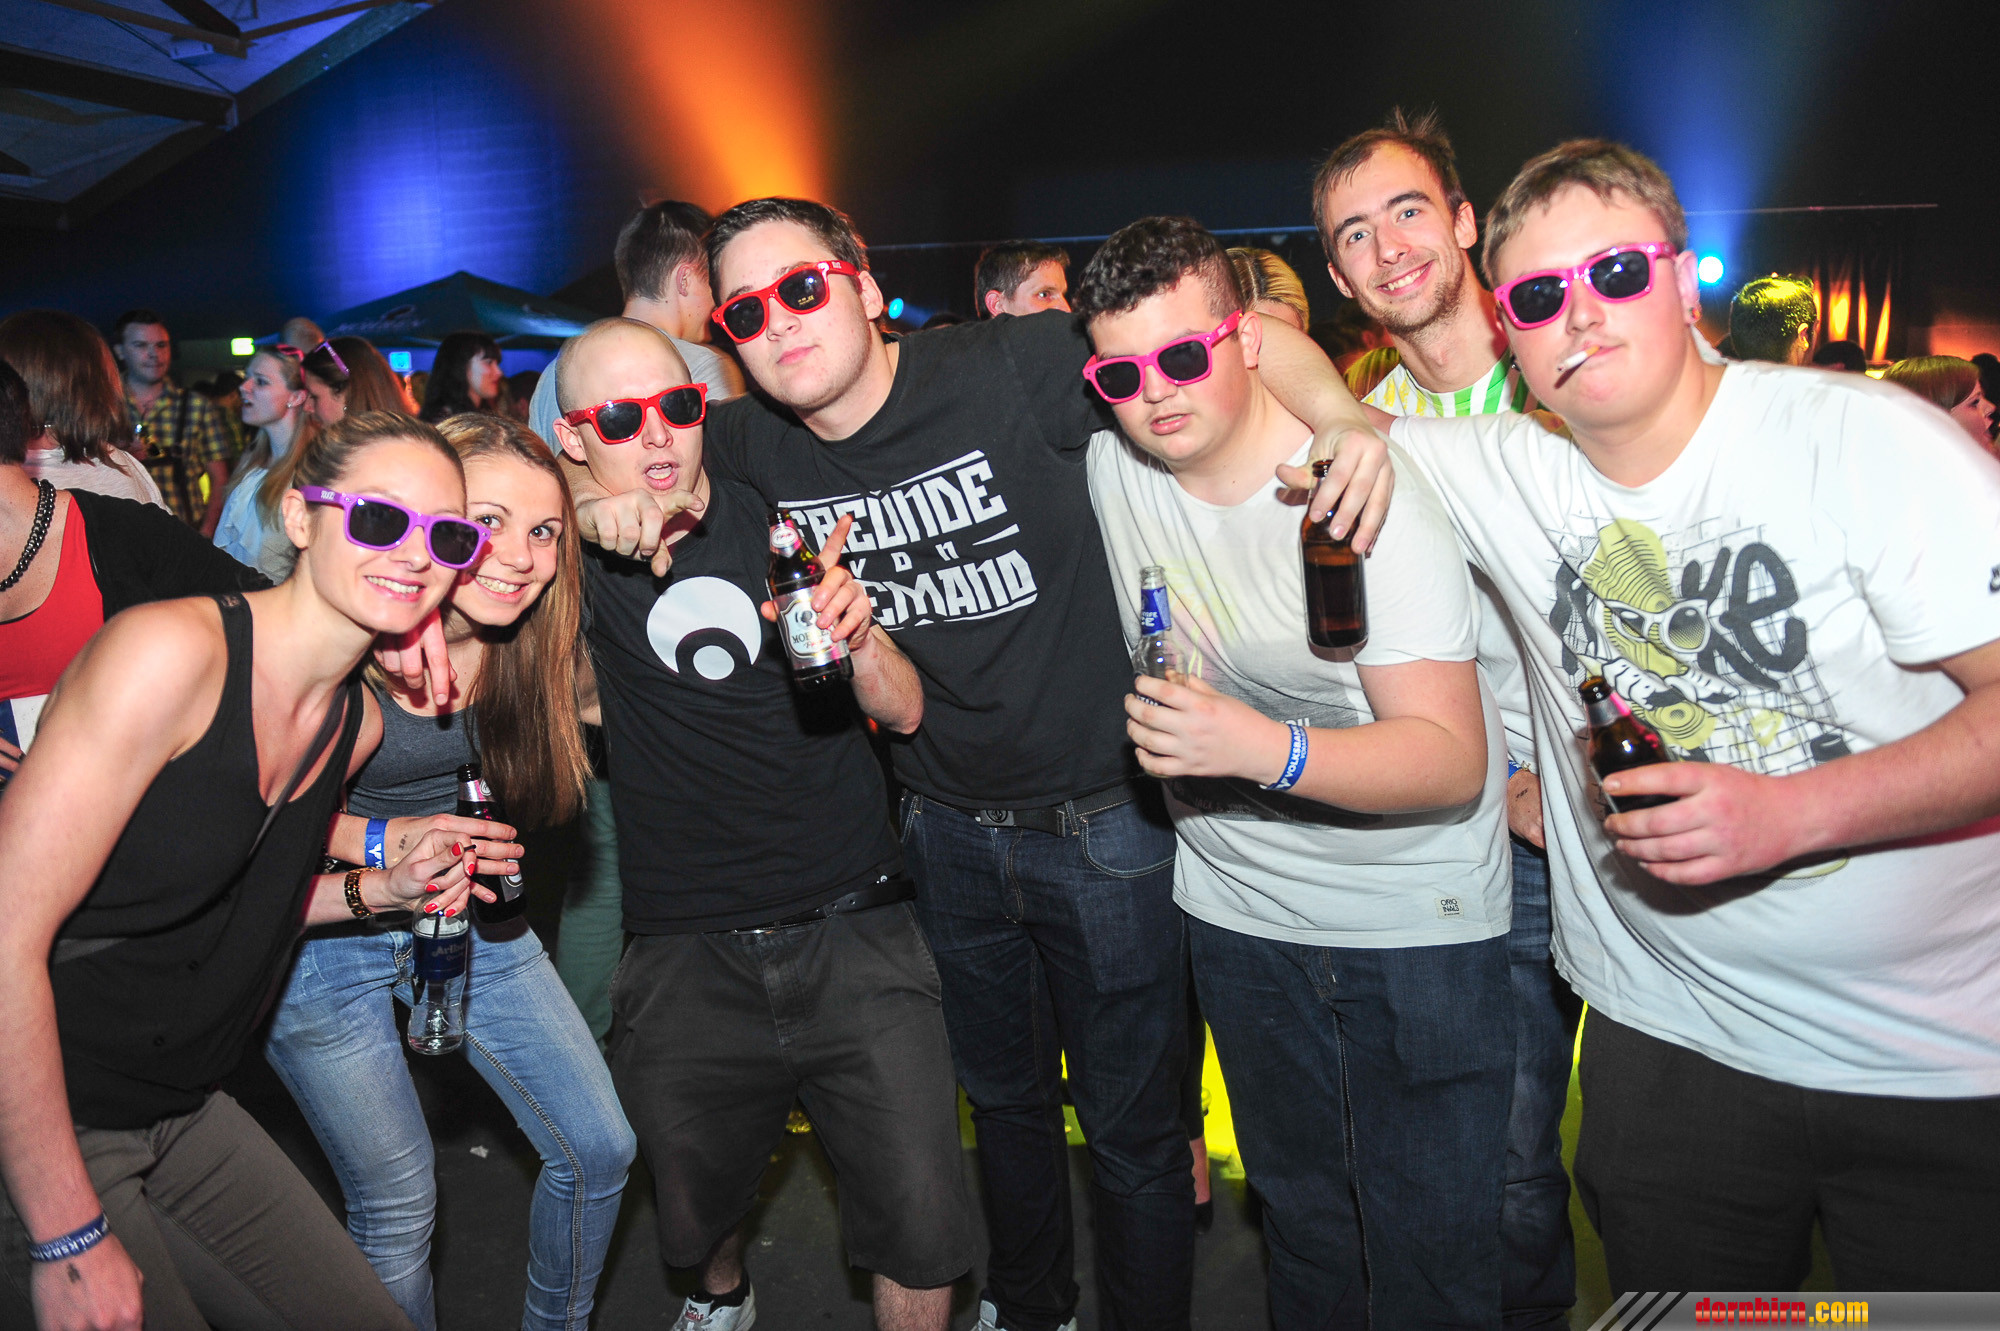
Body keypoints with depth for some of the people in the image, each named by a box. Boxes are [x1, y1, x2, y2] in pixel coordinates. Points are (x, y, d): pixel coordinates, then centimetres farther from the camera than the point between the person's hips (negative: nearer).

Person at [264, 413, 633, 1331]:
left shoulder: (527, 639, -12)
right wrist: (379, 843, -26)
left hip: (474, 922, 5)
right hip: (321, 937, -4)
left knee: (598, 1150, 7)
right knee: (396, 1205, 5)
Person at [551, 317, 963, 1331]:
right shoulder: (572, 549, 0)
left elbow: (904, 713, 2)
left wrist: (858, 631, -19)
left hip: (855, 936, 0)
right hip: (685, 957, 1)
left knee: (920, 1227, -4)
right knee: (695, 1213, 18)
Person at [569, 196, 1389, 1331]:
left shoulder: (1008, 372, -19)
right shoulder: (760, 446, -3)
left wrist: (1343, 420, -36)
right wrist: (610, 497, -13)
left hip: (1102, 821, -5)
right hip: (950, 831, 5)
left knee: (1133, 1130, 11)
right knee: (1005, 1097, 26)